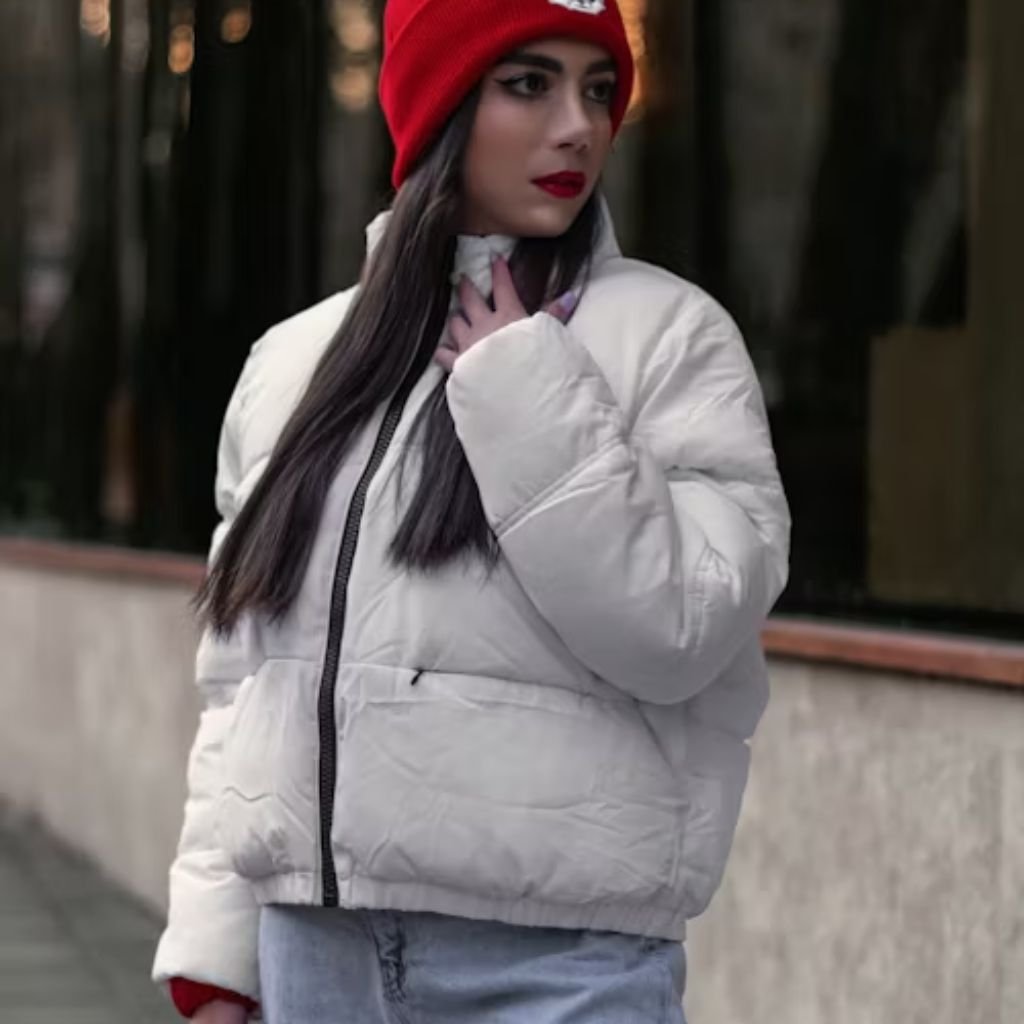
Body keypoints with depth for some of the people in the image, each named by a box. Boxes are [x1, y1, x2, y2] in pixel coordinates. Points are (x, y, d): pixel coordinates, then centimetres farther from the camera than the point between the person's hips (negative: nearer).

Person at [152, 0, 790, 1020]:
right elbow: (241, 677, 13)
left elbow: (682, 632, -13)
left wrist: (530, 399, -13)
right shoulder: (295, 360, 10)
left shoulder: (668, 334, -2)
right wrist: (214, 940, 9)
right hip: (316, 940, 4)